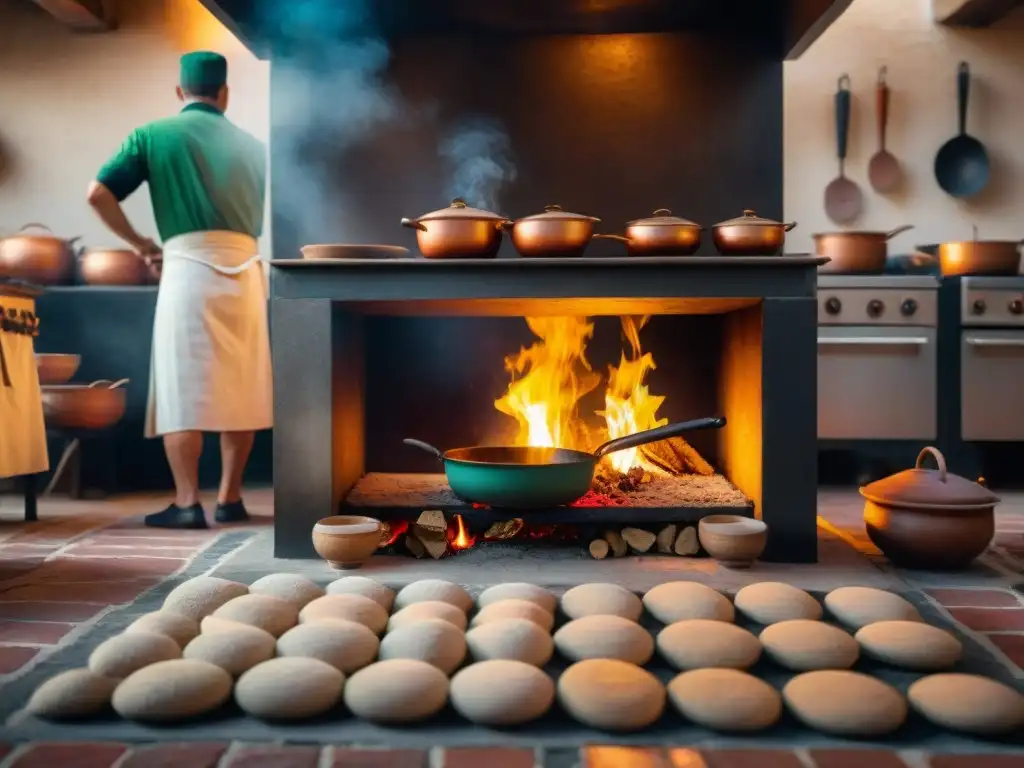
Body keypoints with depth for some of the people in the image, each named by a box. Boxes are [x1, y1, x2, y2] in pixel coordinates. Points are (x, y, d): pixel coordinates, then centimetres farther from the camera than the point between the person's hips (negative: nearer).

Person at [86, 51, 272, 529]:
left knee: (184, 389, 0)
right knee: (239, 389, 8)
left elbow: (98, 194, 0)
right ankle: (230, 498, 14)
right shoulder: (251, 145, 16)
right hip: (244, 269, 3)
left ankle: (187, 503, -1)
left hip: (188, 267, -3)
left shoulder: (154, 135, 7)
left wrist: (139, 244, 10)